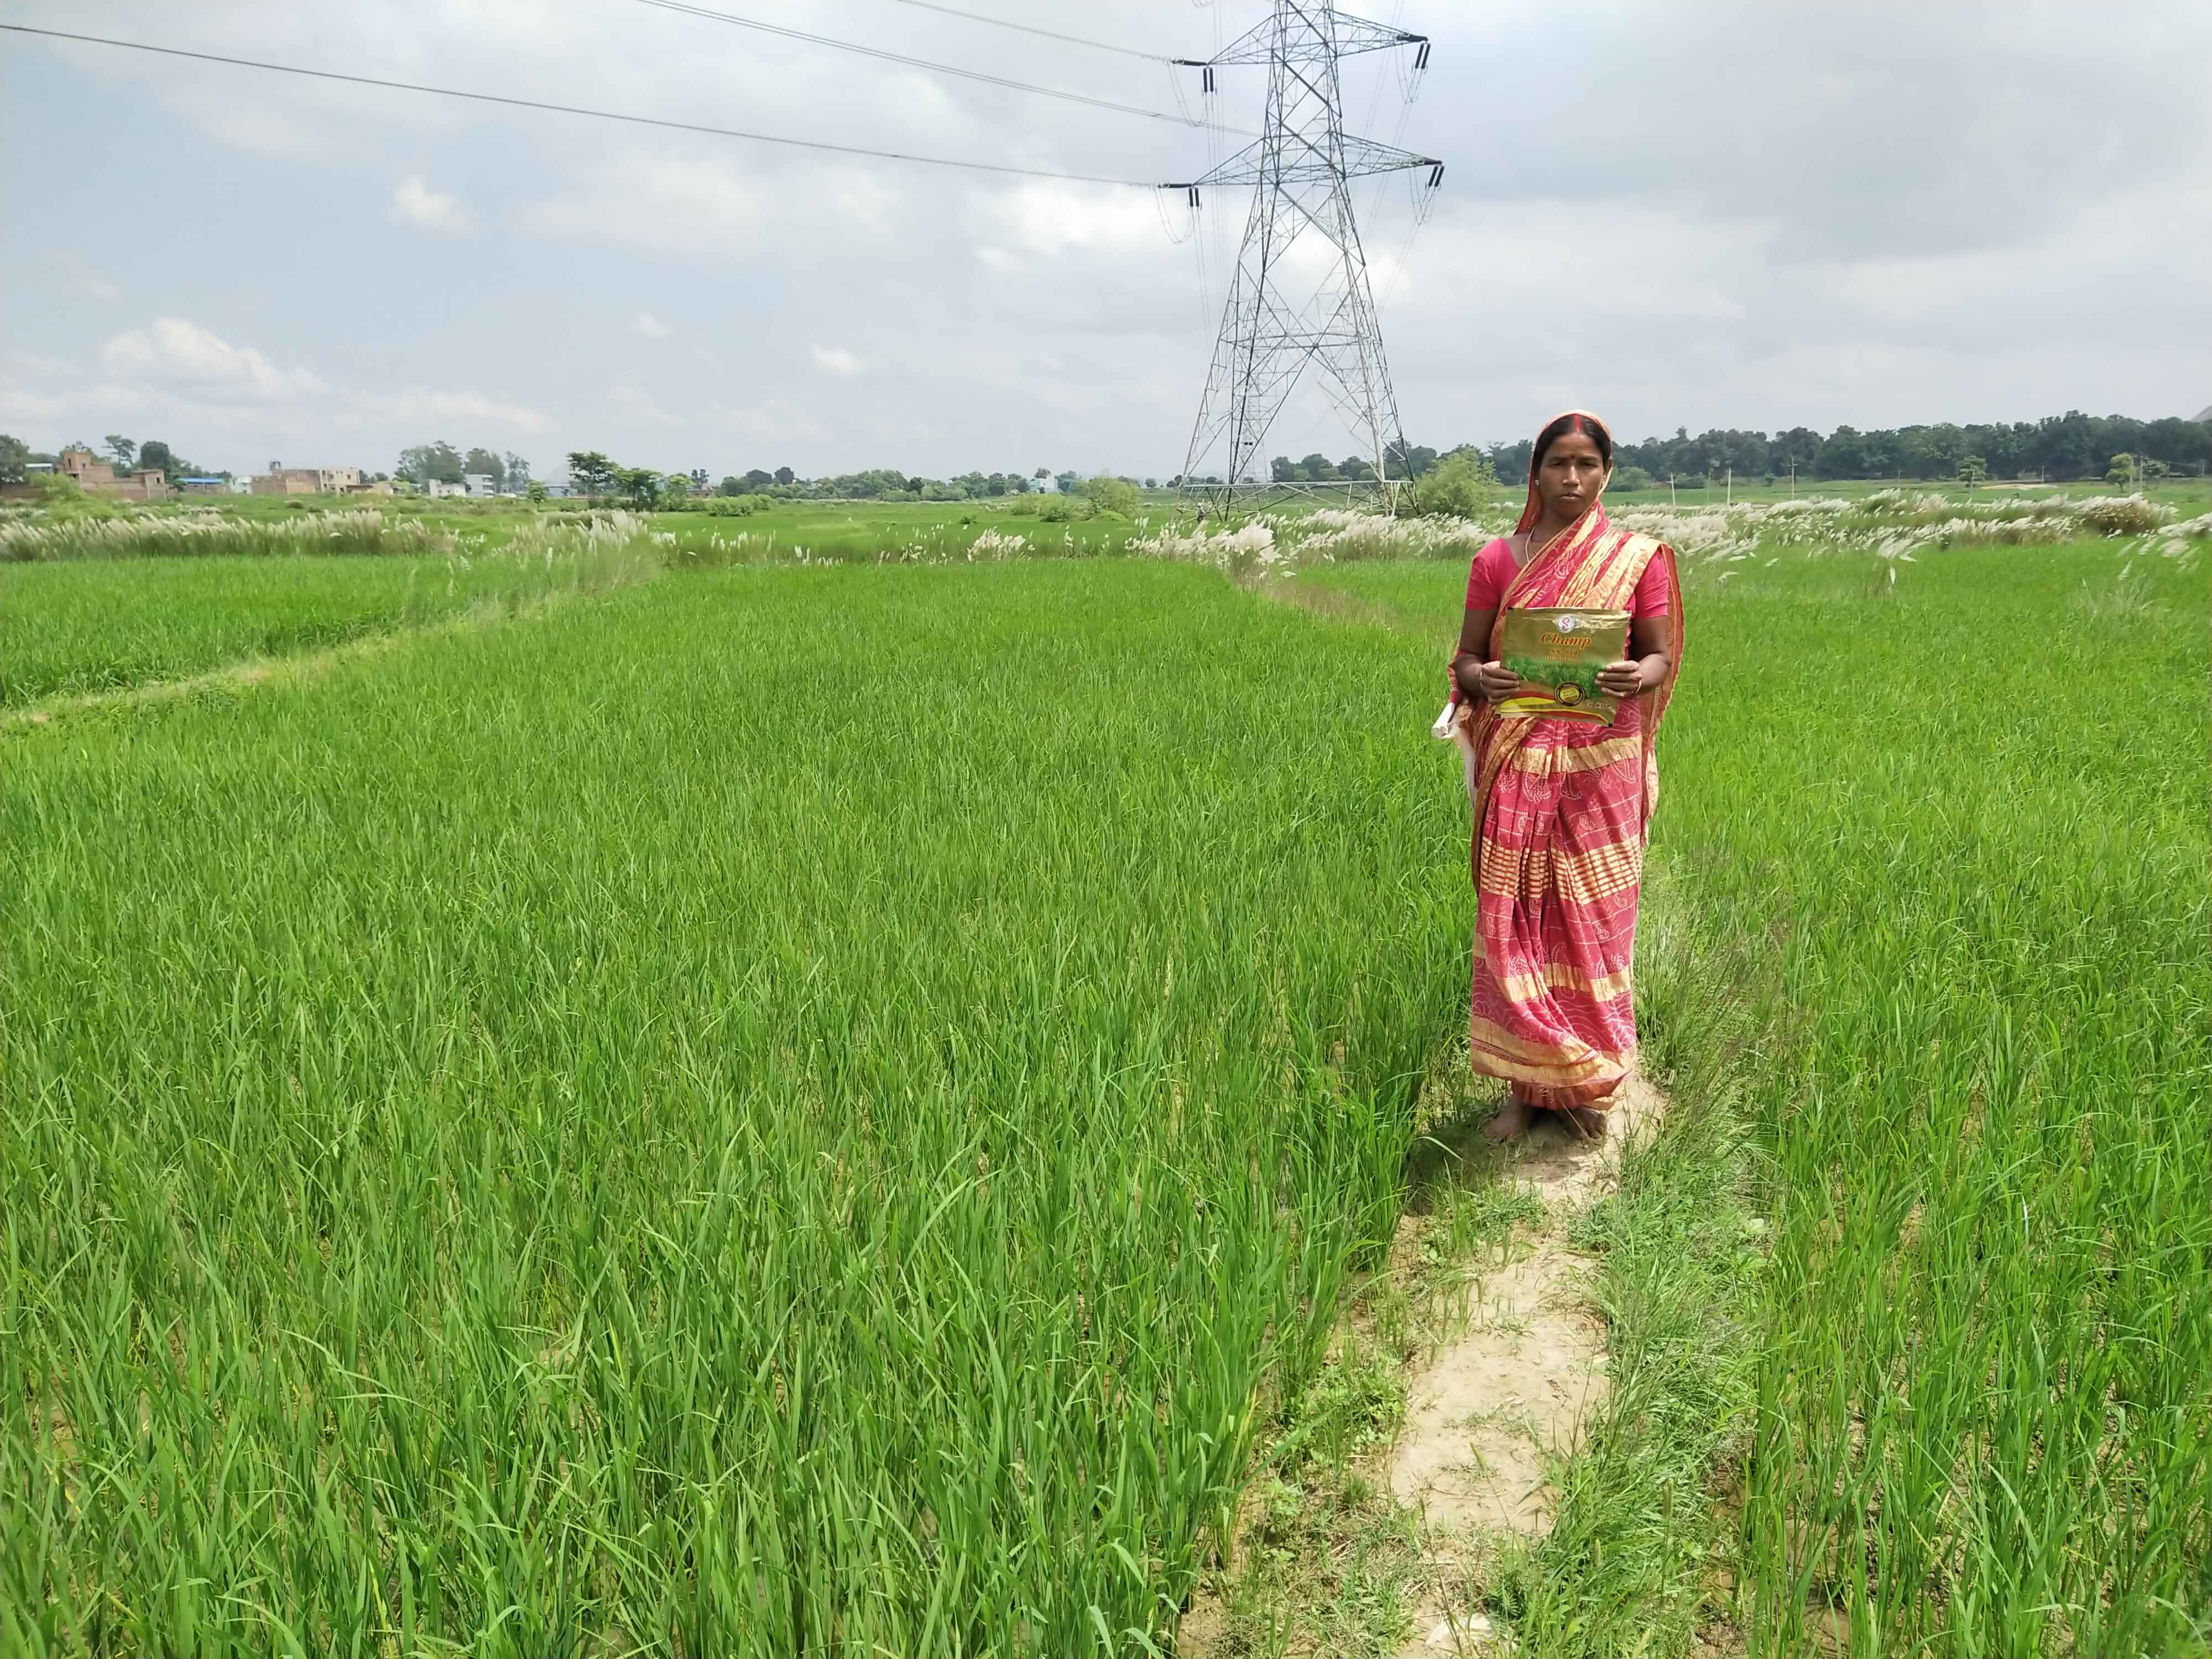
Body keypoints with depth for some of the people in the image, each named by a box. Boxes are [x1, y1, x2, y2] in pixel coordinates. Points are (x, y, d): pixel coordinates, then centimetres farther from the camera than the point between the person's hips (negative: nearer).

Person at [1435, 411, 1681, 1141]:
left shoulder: (1638, 559, 4)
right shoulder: (1497, 560, 4)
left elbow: (1661, 655, 4)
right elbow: (1465, 657, 6)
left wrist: (1637, 677, -20)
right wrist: (1481, 680, -18)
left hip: (1602, 763, 0)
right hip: (1519, 764, 1)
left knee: (1593, 919, 3)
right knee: (1513, 919, 1)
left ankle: (1584, 1084, 18)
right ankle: (1523, 1085, 13)